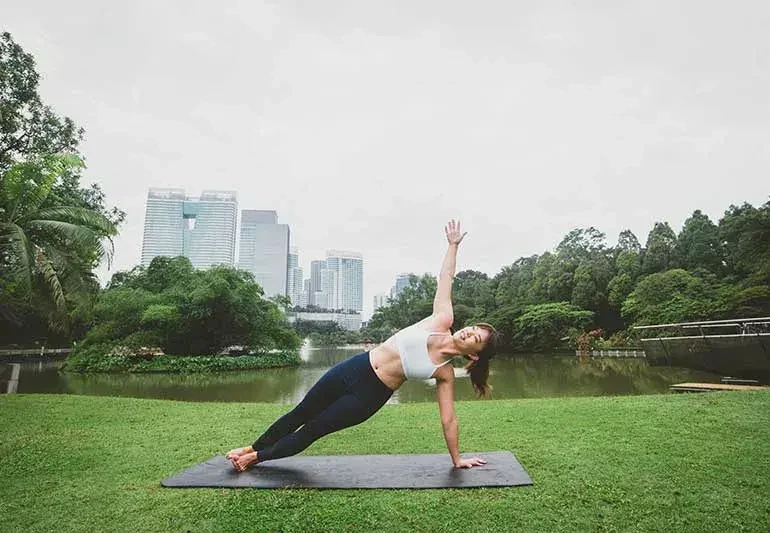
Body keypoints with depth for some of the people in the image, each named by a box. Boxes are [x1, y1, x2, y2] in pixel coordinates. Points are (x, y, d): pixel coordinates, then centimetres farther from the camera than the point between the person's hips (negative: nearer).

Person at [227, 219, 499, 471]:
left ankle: (257, 457, 32)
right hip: (355, 369, 2)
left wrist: (457, 460, -3)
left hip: (369, 397, -2)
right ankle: (253, 447, 40)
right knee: (300, 414, 16)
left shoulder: (445, 372, -9)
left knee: (311, 431, 7)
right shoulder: (442, 322, -6)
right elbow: (446, 278, -1)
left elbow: (448, 419, -4)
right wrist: (453, 245, 1)